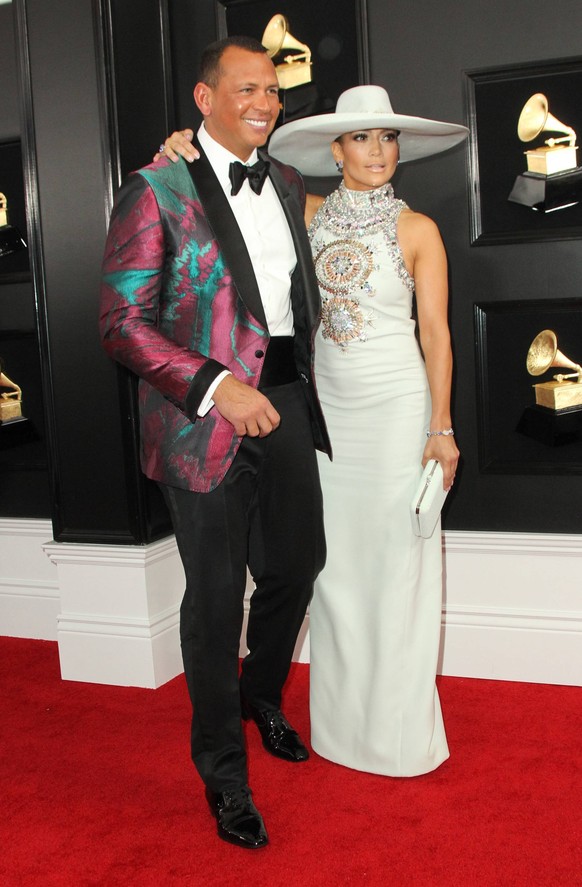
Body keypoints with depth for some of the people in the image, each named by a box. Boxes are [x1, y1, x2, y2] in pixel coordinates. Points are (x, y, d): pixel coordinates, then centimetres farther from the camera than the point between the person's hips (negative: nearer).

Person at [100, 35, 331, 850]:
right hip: (205, 414, -6)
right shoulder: (157, 190, -9)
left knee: (296, 564, 17)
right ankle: (224, 770, 24)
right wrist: (217, 386, -23)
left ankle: (261, 696, 46)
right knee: (215, 593, 4)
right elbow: (122, 322, -14)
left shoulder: (287, 185, 12)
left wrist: (302, 374, 12)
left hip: (285, 400, 6)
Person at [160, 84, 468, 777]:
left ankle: (398, 726, 16)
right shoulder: (309, 215, 6)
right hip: (326, 405, 3)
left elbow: (435, 331, -3)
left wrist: (441, 427, -8)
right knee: (335, 562, 9)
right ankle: (343, 723, 24)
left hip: (396, 404, -3)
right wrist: (184, 154, -8)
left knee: (395, 559, 2)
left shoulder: (416, 229, -2)